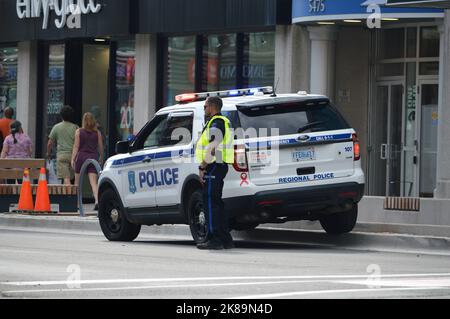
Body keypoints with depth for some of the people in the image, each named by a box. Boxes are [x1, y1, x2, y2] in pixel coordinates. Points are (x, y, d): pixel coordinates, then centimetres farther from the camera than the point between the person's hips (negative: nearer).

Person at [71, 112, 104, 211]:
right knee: (93, 182, -5)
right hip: (93, 157, 1)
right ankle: (97, 200, -25)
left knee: (77, 182, 10)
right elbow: (100, 147, 8)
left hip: (81, 156, -1)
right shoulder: (97, 133, 4)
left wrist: (73, 159, -2)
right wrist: (101, 157, 24)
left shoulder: (79, 132, 0)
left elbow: (76, 146, -3)